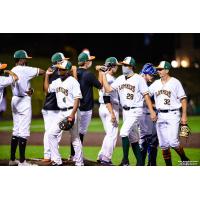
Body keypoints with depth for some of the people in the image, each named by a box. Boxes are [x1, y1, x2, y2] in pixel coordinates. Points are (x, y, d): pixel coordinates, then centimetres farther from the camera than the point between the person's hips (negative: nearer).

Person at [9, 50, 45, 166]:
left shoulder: (12, 71, 11)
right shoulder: (24, 70, -14)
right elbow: (42, 72, -16)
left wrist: (29, 90, -5)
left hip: (15, 100, 9)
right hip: (24, 101, -9)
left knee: (16, 131, 14)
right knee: (24, 132, -6)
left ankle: (12, 159, 17)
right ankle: (22, 161, -6)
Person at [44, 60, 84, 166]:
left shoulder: (73, 82, -13)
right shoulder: (57, 81, 10)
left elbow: (77, 99, -17)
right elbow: (47, 89, 21)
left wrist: (73, 114, -25)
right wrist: (47, 75, 11)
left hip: (71, 112, -8)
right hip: (61, 112, 8)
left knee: (75, 138, -1)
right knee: (51, 133, 1)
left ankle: (79, 163, 9)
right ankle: (56, 160, 7)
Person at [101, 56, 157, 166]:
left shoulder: (139, 79, -9)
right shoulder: (120, 79, 9)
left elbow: (146, 95, -11)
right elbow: (108, 89, 2)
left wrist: (152, 111, -15)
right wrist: (103, 75, -3)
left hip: (135, 111, -7)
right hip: (125, 111, 7)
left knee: (124, 132, -20)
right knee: (133, 138, 10)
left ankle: (125, 160, -12)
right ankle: (139, 162, 18)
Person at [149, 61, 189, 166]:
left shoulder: (175, 82, -1)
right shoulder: (156, 84, 13)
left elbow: (183, 99, -2)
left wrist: (184, 115, -9)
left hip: (173, 114, -5)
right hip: (160, 116, 5)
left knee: (173, 142, -15)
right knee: (163, 144, 3)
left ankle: (184, 159, 7)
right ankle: (169, 166, 12)